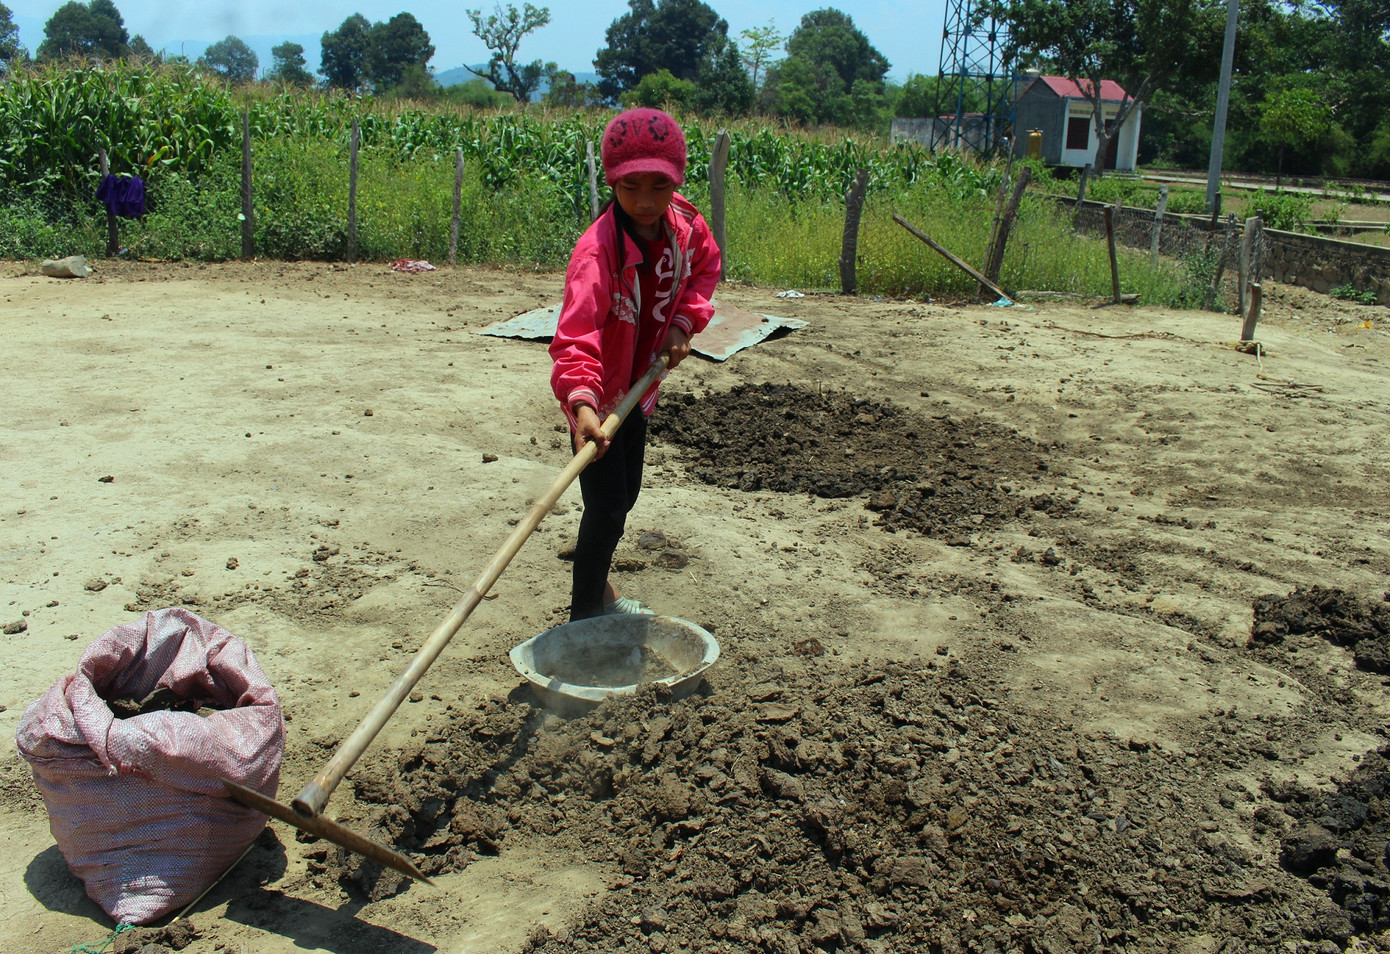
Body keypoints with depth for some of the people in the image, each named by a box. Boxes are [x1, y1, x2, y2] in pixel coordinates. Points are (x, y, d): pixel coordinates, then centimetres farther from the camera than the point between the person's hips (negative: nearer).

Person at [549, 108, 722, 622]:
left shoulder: (684, 222, -13)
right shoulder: (597, 251, -34)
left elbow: (705, 266, 9)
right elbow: (575, 336, -46)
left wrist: (684, 321, -7)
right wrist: (581, 403, -63)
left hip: (638, 386, 7)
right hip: (597, 396, -7)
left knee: (626, 496, 21)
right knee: (607, 508, -9)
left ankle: (594, 584, 44)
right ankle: (583, 618, 8)